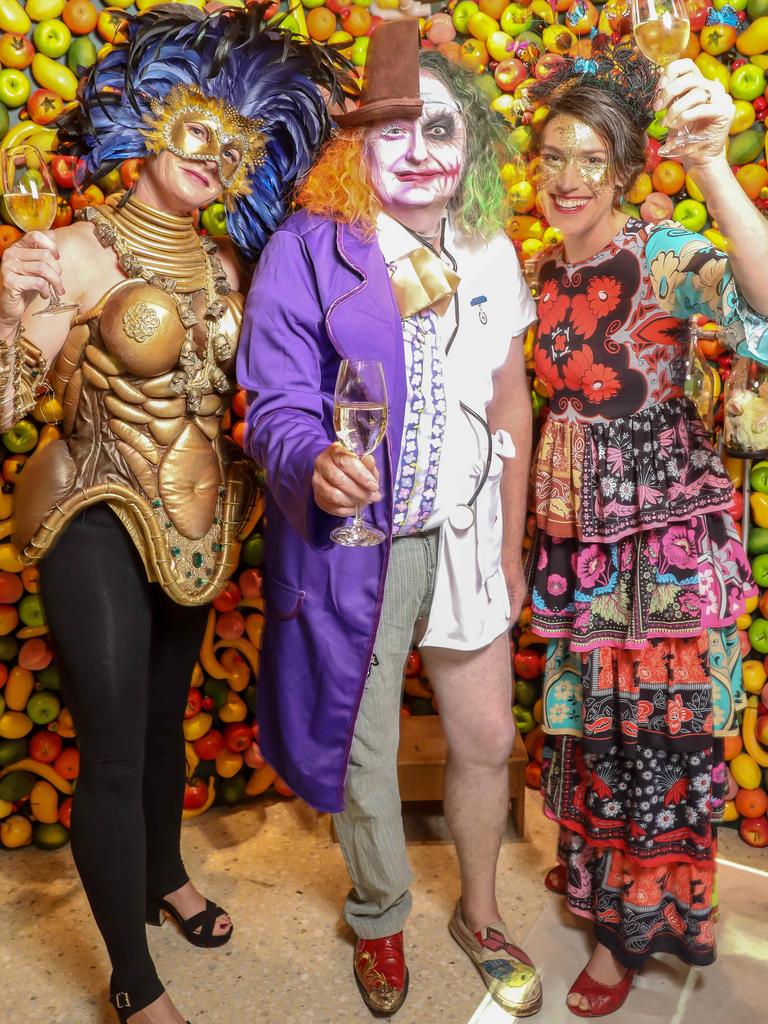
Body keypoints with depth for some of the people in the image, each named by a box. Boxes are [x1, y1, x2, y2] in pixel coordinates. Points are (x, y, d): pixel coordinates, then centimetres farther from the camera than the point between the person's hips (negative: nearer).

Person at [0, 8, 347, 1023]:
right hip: (99, 522, -6)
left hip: (193, 522, 6)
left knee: (167, 717, 22)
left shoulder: (224, 266, 5)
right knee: (114, 750, 1)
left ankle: (166, 878, 48)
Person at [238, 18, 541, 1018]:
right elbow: (275, 404, -11)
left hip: (464, 539, 4)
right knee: (363, 754, 13)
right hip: (352, 546, -3)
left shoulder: (492, 254, 4)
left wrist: (512, 547, 9)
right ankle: (380, 922, 44)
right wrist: (315, 461, -35)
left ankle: (480, 915, 44)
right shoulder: (307, 251, -10)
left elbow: (510, 407, 8)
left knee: (487, 740, 14)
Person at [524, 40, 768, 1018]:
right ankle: (598, 870, 46)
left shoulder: (665, 257, -14)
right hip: (576, 533, 6)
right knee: (589, 717, 19)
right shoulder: (545, 271, 5)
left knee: (660, 725, 9)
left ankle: (634, 926, 32)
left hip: (668, 532, -5)